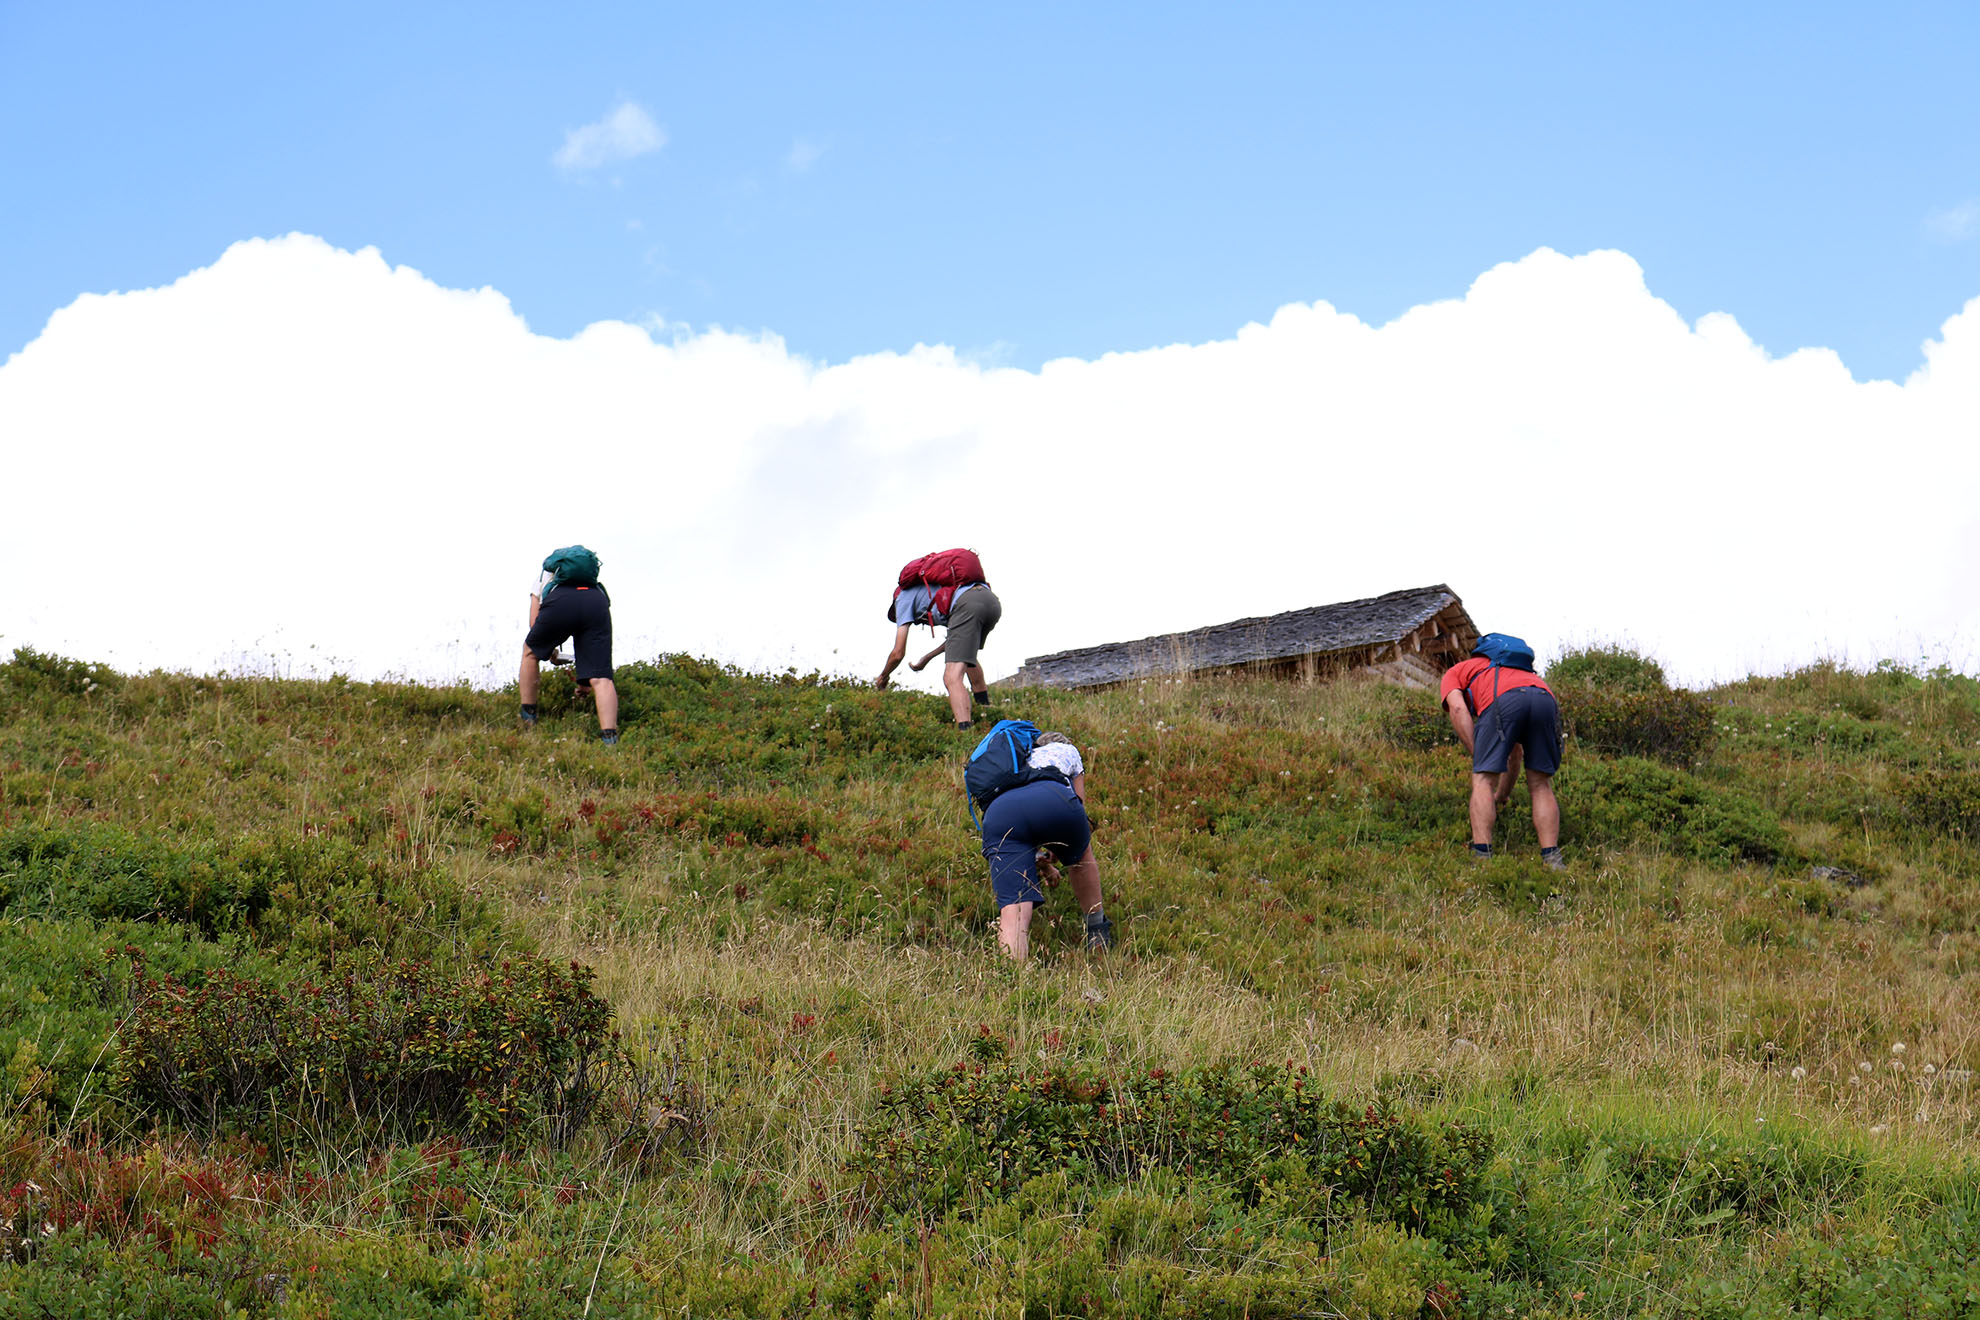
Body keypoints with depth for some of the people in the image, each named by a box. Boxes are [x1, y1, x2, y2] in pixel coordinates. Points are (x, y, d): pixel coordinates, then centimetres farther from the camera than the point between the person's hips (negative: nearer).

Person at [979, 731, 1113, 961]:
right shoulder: (1067, 751, 39)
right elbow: (1078, 806, 34)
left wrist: (1043, 864, 58)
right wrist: (1054, 855, 45)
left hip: (998, 814, 2)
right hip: (1053, 801, -1)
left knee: (1014, 909, -9)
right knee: (1080, 856, 33)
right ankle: (1097, 932, 38)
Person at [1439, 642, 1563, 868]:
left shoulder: (1453, 674, 33)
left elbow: (1457, 709, 8)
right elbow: (1515, 753, 47)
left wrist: (1479, 758, 6)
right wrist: (1503, 795, 55)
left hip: (1503, 699, -5)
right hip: (1546, 698, 5)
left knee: (1483, 780, 3)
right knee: (1540, 785, 15)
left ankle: (1481, 857, -8)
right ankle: (1552, 859, 4)